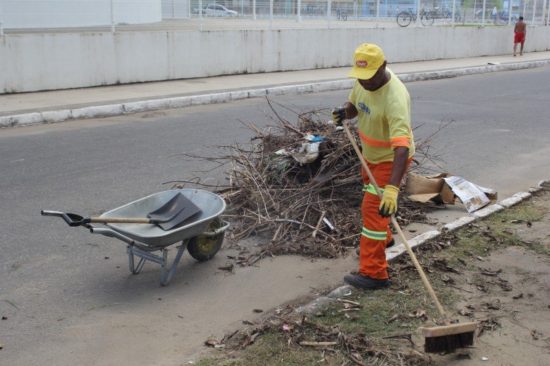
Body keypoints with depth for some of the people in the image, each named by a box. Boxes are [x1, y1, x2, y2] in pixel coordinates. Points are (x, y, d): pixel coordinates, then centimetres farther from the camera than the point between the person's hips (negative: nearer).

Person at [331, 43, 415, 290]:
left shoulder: (395, 98, -36)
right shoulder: (363, 80, -11)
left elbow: (402, 147, -43)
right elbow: (354, 105, 9)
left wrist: (392, 189, -51)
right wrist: (344, 112, -17)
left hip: (391, 158, -9)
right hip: (371, 154, 9)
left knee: (373, 209, -13)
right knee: (371, 198, 27)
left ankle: (374, 274, -6)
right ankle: (383, 238, 53)